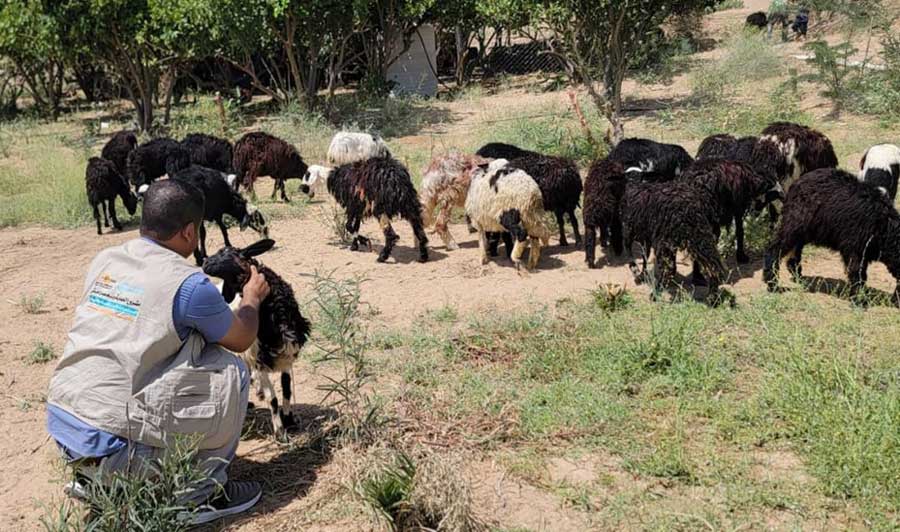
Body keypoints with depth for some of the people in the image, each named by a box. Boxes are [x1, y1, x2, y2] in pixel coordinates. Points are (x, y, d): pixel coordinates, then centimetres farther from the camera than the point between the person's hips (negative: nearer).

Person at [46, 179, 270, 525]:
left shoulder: (104, 261, 7)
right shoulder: (189, 285, -12)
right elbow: (241, 340, 6)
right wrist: (252, 298, 25)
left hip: (59, 421, 7)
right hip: (111, 443, -7)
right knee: (230, 372, 5)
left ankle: (91, 477, 27)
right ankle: (204, 493, 10)